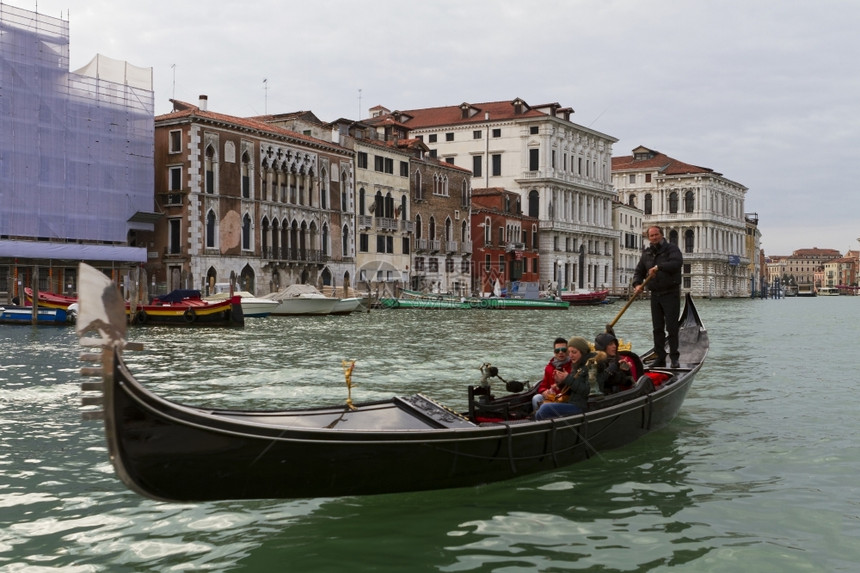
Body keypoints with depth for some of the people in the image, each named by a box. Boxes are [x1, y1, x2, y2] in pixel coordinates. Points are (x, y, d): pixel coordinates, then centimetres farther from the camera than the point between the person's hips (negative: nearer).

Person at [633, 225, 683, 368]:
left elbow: (677, 262, -23)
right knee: (657, 328, 7)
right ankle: (660, 358, 13)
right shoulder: (646, 254, 14)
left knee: (671, 327, -7)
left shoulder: (671, 248, -4)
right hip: (655, 294, 6)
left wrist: (658, 267, -31)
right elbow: (638, 272, 16)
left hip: (671, 293, -6)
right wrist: (638, 284, -4)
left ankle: (674, 358, -1)